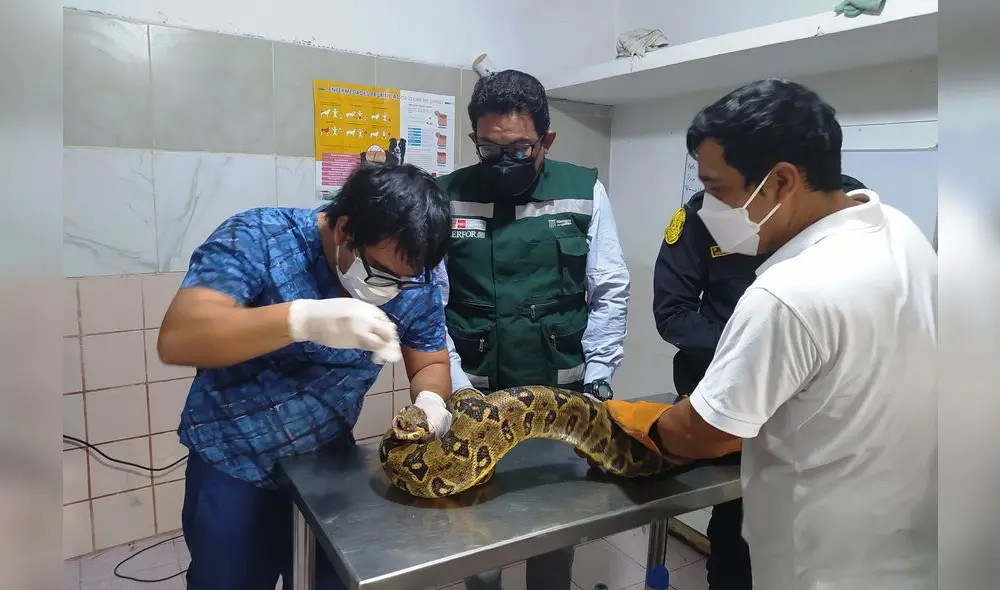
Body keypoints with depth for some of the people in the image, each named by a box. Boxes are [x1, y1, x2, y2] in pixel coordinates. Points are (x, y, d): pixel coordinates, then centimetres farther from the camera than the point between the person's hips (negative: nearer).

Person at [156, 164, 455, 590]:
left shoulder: (415, 284, -11)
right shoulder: (257, 238, -22)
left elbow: (431, 364, 0)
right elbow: (176, 339, -32)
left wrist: (430, 400, -23)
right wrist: (305, 319, -45)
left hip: (330, 463, 3)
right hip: (233, 470, -3)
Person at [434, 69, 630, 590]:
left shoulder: (585, 192, -1)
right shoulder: (446, 197, -3)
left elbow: (610, 293, 0)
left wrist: (596, 380, -5)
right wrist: (455, 386, -11)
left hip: (562, 394, 1)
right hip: (475, 395, 0)